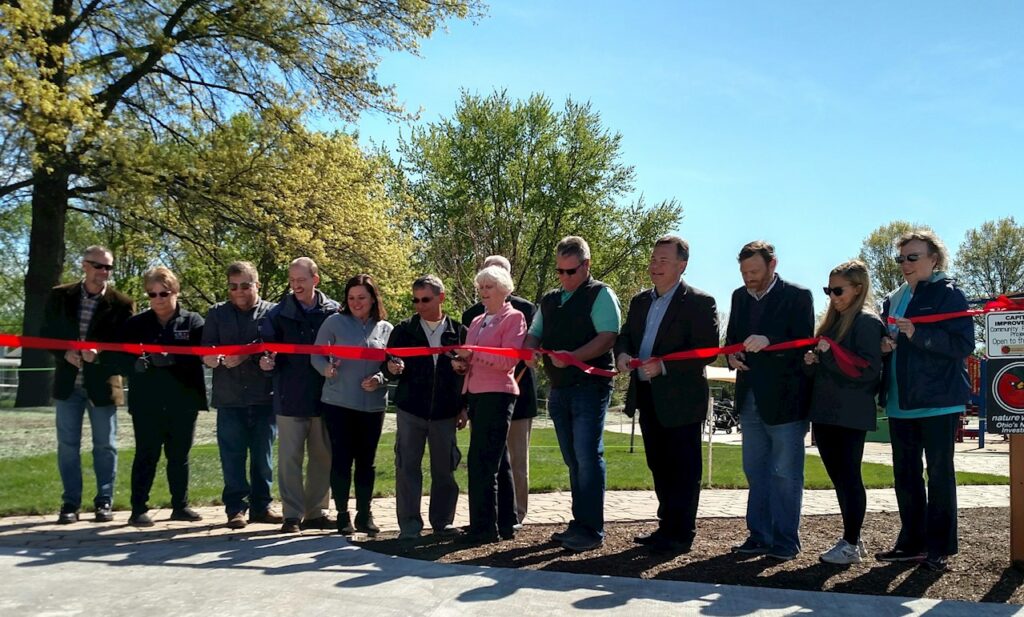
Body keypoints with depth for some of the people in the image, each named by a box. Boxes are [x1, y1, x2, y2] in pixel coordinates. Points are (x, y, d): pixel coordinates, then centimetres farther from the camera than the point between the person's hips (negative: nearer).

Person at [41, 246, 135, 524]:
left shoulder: (122, 304, -5)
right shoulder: (59, 296, 2)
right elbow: (47, 334, 6)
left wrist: (99, 355, -21)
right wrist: (65, 353, -13)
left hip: (102, 383, -2)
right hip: (68, 382, 2)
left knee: (105, 446, 6)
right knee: (67, 445, 6)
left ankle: (104, 502, 16)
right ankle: (70, 503, 15)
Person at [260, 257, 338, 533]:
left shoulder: (333, 312, 1)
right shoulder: (280, 313, 1)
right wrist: (265, 360, -17)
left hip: (324, 397, 1)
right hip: (290, 398, -1)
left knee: (323, 456, 9)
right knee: (289, 457, 2)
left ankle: (317, 511, 22)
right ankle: (292, 514, 12)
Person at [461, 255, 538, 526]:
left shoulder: (525, 309, 2)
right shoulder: (472, 314, 11)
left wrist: (517, 381, -14)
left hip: (516, 394, -3)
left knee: (517, 459, 4)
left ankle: (516, 514, 12)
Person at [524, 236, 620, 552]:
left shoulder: (600, 294, -4)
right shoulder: (550, 300, 17)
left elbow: (607, 337, -14)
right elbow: (535, 334, 20)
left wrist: (573, 357, -27)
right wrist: (529, 349, -4)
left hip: (590, 387, -7)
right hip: (559, 391, 7)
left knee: (588, 457, -9)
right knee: (573, 460, 12)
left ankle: (591, 530, -4)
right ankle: (579, 524, 20)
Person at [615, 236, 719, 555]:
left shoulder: (699, 302, -9)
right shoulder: (640, 301, 14)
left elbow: (707, 350, -16)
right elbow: (625, 335, 16)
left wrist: (663, 366, -25)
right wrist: (622, 354, -8)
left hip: (681, 399, -7)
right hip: (647, 397, 7)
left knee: (683, 470, 1)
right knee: (659, 467, 16)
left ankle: (680, 535, 10)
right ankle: (667, 526, 27)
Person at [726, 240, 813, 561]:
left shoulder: (797, 296, -8)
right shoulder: (740, 296, 11)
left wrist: (769, 342, -30)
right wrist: (732, 356, -3)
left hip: (785, 399, -6)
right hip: (750, 398, 6)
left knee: (785, 473, 0)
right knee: (755, 471, 13)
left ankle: (785, 541, 10)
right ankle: (759, 536, 22)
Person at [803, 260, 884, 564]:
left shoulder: (867, 322, -8)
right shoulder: (834, 320, 17)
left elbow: (869, 369, -17)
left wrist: (830, 354, -18)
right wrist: (812, 361, 1)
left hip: (851, 415, -8)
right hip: (825, 413, 8)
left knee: (849, 477, -2)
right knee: (838, 477, 12)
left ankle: (851, 544, 7)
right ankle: (852, 538, 23)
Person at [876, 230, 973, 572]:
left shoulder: (949, 294, -5)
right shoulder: (894, 299, 14)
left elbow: (964, 345, -15)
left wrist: (917, 333, -23)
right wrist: (883, 345, 0)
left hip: (938, 400, -6)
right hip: (900, 402, 7)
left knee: (939, 473, 2)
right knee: (905, 474, 11)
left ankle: (939, 547, 11)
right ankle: (912, 542, 21)